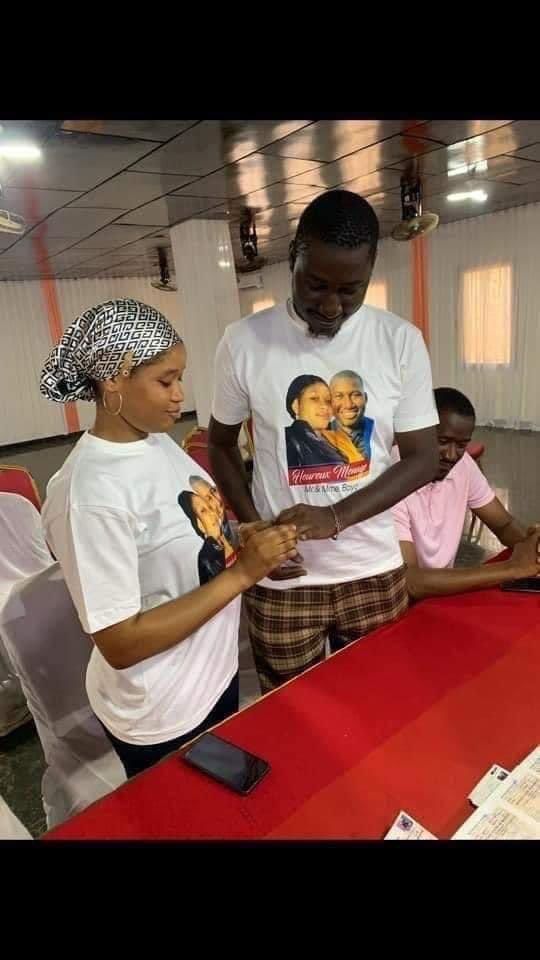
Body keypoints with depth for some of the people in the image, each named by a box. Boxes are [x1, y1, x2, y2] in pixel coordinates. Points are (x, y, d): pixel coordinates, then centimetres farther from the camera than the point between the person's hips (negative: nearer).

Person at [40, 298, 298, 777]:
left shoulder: (158, 441, -5)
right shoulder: (91, 492, -30)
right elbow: (120, 644, -27)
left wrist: (246, 540, -9)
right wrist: (242, 573, -28)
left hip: (215, 672, 7)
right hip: (160, 715, -7)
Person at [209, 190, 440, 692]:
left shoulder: (401, 341, -7)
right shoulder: (244, 341, -9)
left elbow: (422, 456, -5)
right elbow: (220, 444, 2)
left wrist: (335, 517, -20)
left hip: (374, 571, 2)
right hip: (282, 580, -1)